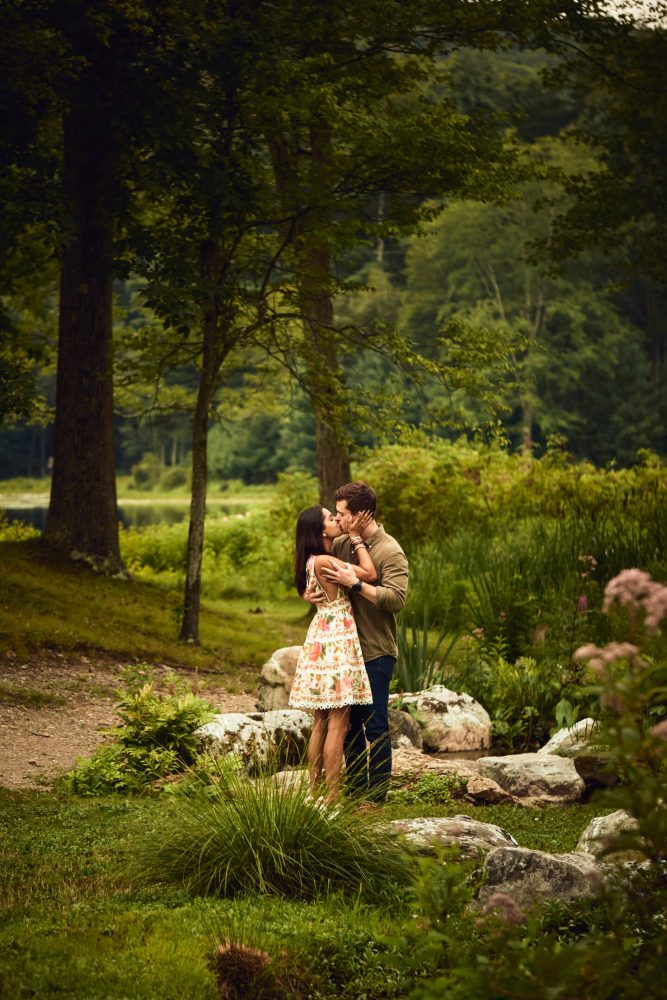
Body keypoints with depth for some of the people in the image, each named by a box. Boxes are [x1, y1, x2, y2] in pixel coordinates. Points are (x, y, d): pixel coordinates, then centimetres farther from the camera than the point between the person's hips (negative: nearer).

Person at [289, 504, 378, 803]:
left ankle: (313, 791, 18)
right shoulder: (323, 561, -18)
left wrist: (352, 534, 14)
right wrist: (355, 537, -7)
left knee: (321, 722, 13)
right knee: (338, 724, -6)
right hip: (337, 641, -10)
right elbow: (369, 574, -15)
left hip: (322, 640, 10)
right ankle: (332, 797, -5)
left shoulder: (315, 560, 10)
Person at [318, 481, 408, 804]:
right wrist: (309, 592, -5)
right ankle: (355, 790, 25)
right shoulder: (340, 544, 7)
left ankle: (377, 796, 6)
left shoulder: (391, 552, -13)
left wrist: (354, 583, -25)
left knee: (374, 726, -2)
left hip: (375, 653, -7)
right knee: (350, 723, 15)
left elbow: (396, 599, -23)